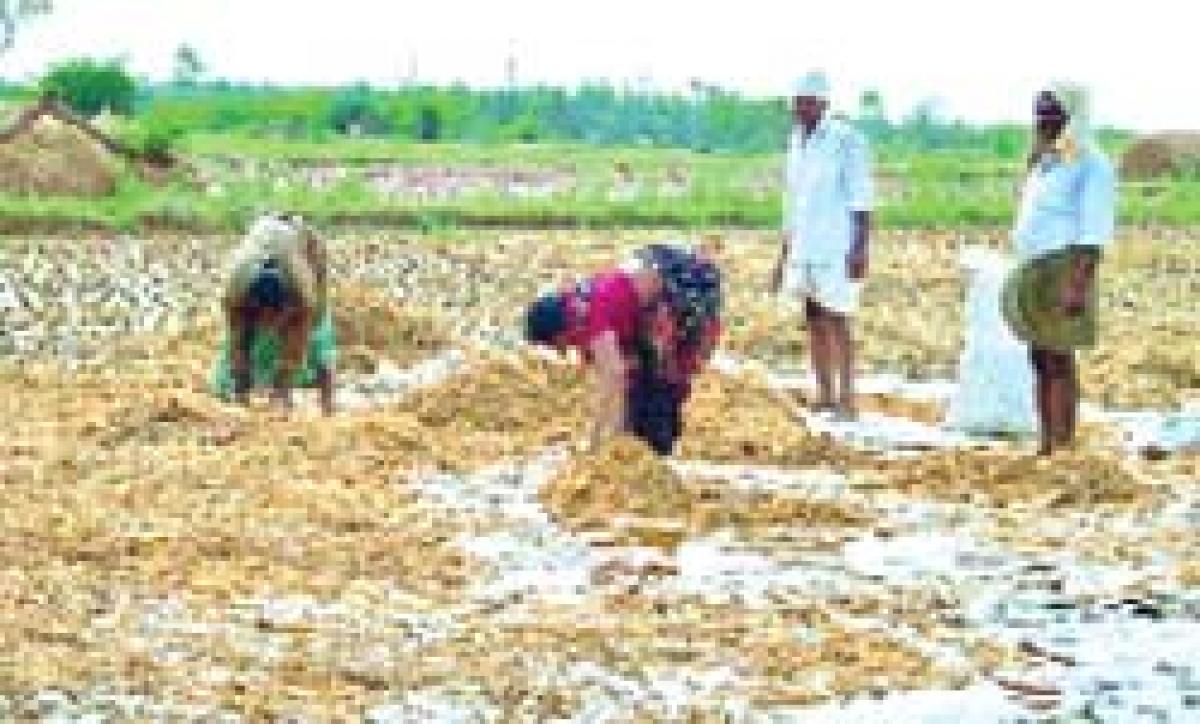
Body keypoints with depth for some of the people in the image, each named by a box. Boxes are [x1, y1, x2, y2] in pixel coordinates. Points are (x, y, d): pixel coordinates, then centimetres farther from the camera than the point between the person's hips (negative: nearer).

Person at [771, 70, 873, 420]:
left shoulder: (846, 141, -9)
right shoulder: (796, 142, 14)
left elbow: (861, 199, -12)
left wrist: (860, 249, -19)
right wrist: (784, 255, 19)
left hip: (837, 249, -7)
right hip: (803, 248, 7)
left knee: (835, 321, -11)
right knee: (814, 320, 6)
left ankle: (847, 399, -10)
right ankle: (824, 397, 10)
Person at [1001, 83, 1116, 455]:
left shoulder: (1091, 166, -10)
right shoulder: (1046, 163, 17)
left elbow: (1094, 231, -16)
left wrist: (1080, 285, -24)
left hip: (1064, 272, -9)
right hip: (1035, 272, 9)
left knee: (1058, 358, -9)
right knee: (1041, 359, 8)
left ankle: (1064, 448, -7)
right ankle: (1046, 446, 11)